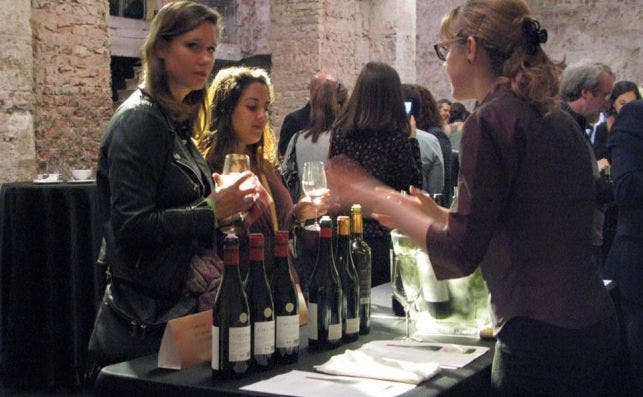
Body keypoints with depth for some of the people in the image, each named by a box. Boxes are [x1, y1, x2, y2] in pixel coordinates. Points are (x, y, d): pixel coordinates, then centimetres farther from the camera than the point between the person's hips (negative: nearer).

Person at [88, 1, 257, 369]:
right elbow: (131, 226, -24)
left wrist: (227, 204, 4)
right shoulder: (140, 121, -16)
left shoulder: (175, 121, 12)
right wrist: (212, 210, -22)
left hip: (177, 306, 9)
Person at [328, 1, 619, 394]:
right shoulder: (559, 120, 12)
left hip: (542, 337, -9)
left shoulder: (490, 121, -14)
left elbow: (461, 255, -16)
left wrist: (374, 198, -7)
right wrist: (437, 214, 22)